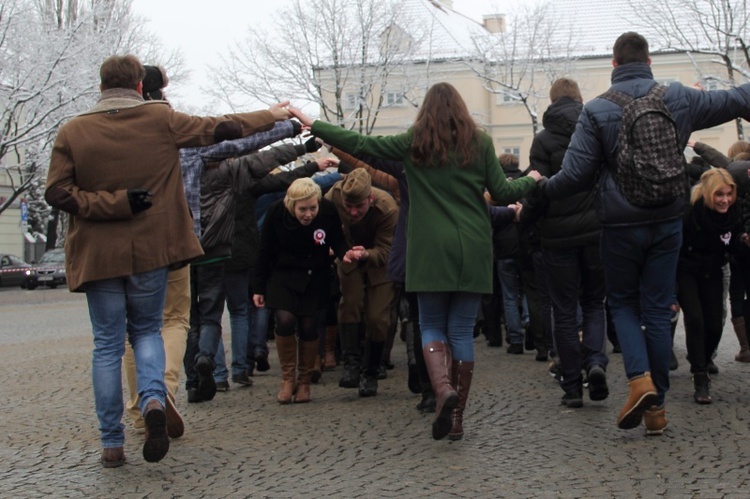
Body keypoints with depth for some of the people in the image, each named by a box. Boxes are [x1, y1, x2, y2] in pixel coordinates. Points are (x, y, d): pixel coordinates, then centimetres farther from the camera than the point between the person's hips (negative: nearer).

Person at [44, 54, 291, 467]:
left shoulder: (72, 132, -5)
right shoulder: (162, 120, -3)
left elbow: (57, 193, -11)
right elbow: (217, 129, 8)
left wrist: (115, 203, -12)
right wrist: (268, 117, 21)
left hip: (98, 255, -1)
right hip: (151, 250, 1)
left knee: (107, 345, 8)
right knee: (146, 329, 19)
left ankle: (112, 443, 7)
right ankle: (154, 399, -9)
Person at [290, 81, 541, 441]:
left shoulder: (414, 143, 3)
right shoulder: (479, 143, 5)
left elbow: (359, 144, 4)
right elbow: (502, 193, 6)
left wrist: (312, 125, 13)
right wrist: (530, 181, 26)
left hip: (430, 250, -1)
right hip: (472, 251, 1)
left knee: (432, 326, 9)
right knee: (462, 331, 6)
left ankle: (443, 387, -20)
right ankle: (456, 417, 5)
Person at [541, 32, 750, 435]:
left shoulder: (596, 110, -8)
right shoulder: (679, 98, 1)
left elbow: (576, 175, -11)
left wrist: (543, 188, 8)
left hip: (620, 225, -2)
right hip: (667, 221, 2)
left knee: (623, 303, 15)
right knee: (658, 310, 9)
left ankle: (639, 379, -9)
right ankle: (656, 406, 11)